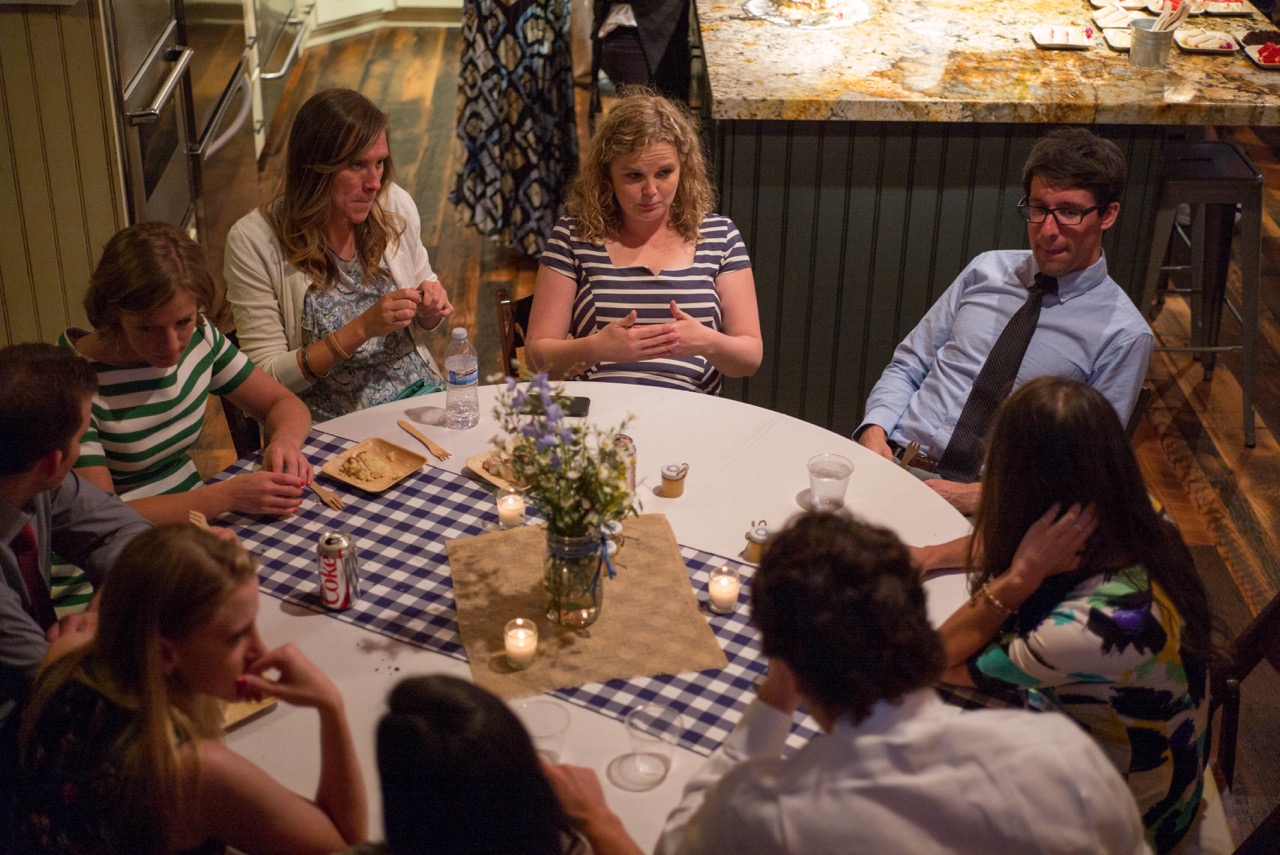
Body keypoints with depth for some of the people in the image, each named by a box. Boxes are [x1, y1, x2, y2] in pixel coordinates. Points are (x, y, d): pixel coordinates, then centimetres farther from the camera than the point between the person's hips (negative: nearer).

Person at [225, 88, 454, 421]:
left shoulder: (396, 206, 1)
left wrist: (429, 309, -7)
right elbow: (266, 378, -11)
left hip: (422, 395, 5)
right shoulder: (252, 241, -12)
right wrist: (361, 330, -21)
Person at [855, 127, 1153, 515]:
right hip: (894, 461, 3)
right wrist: (875, 429, -5)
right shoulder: (988, 270, 13)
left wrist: (980, 496, -15)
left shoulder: (1123, 336, 0)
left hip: (984, 503, -3)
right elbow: (908, 365, 16)